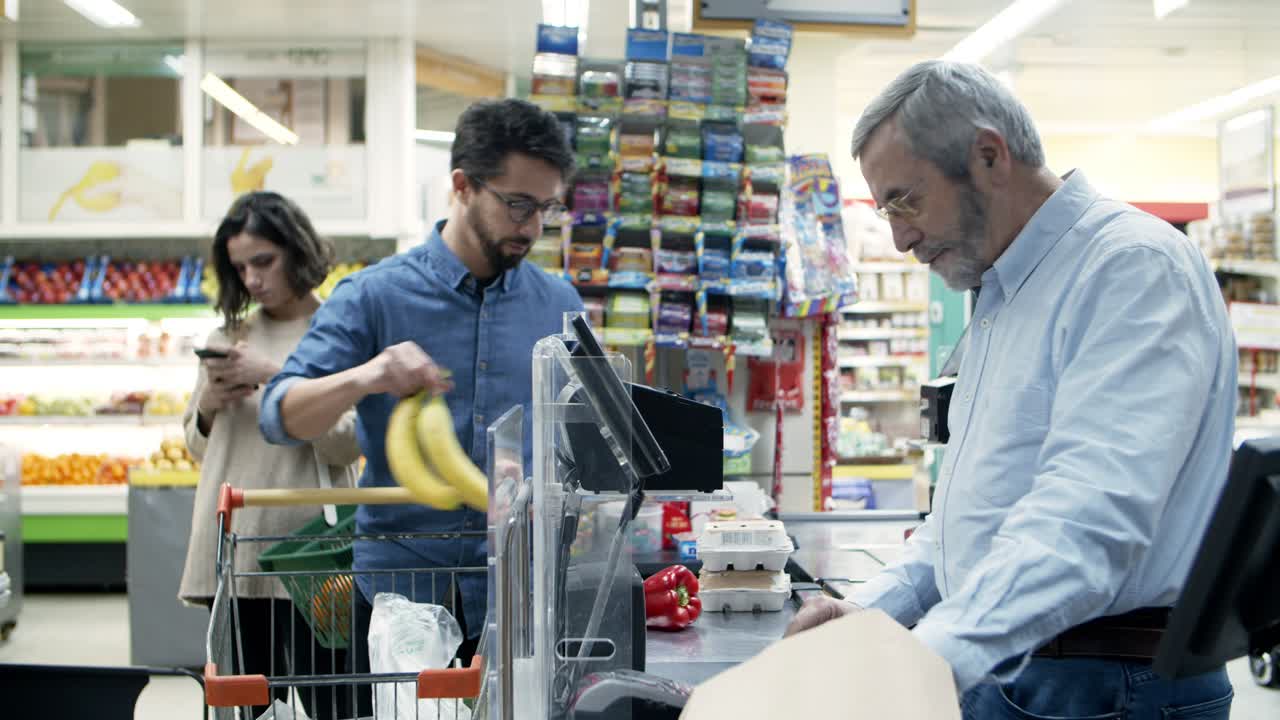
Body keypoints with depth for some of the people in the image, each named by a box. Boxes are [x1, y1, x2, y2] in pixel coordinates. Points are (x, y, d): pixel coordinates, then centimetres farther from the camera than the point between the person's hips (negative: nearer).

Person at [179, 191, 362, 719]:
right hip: (232, 546, 5)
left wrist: (275, 377, -12)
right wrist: (209, 405, 1)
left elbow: (347, 444, -9)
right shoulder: (230, 336, 15)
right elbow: (198, 447, 21)